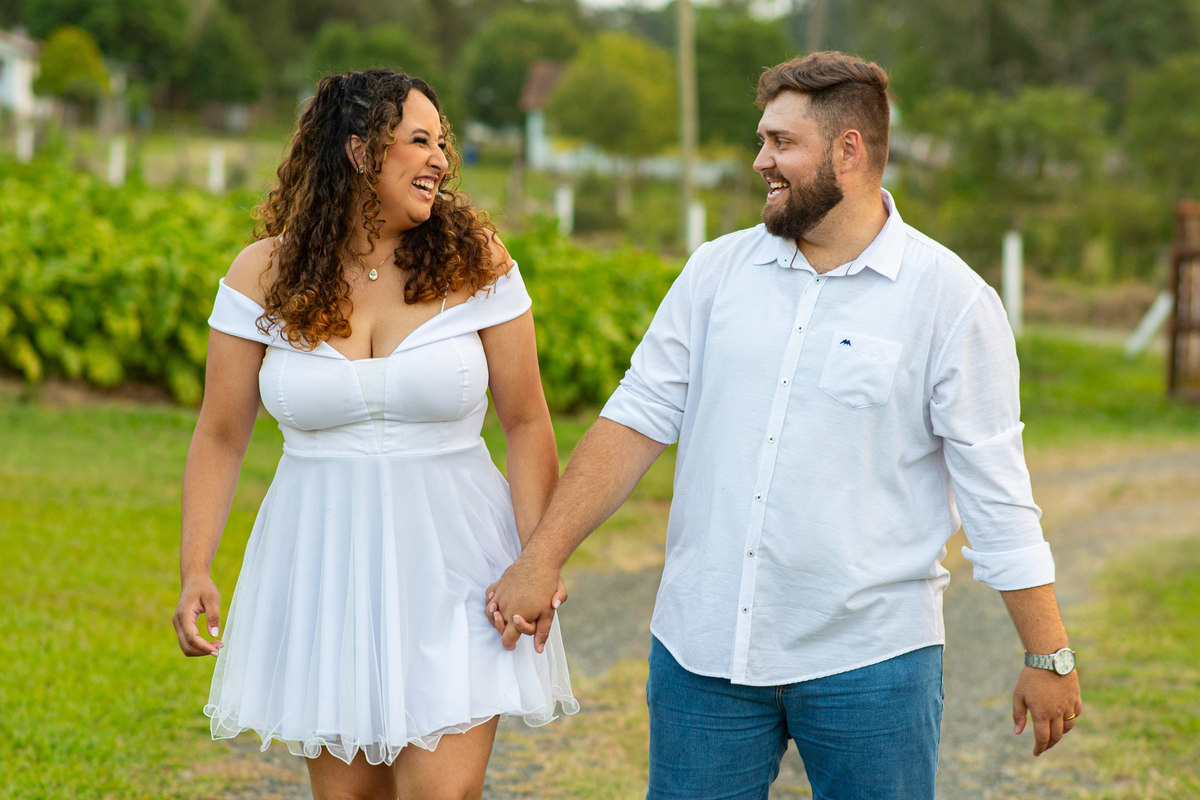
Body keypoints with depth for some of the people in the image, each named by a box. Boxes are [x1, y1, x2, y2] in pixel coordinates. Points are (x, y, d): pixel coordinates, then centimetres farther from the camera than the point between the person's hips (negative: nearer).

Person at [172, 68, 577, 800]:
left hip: (450, 558, -1)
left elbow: (526, 422, -1)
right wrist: (195, 569, -6)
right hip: (323, 566, 1)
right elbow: (222, 436, 3)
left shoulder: (475, 263, -3)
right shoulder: (264, 274, -1)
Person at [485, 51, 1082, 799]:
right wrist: (542, 557, -4)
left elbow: (998, 498, -4)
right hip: (702, 646, 3)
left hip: (867, 658, -3)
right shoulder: (718, 271, 7)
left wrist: (1050, 656, -4)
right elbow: (637, 419, 5)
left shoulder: (949, 298, -5)